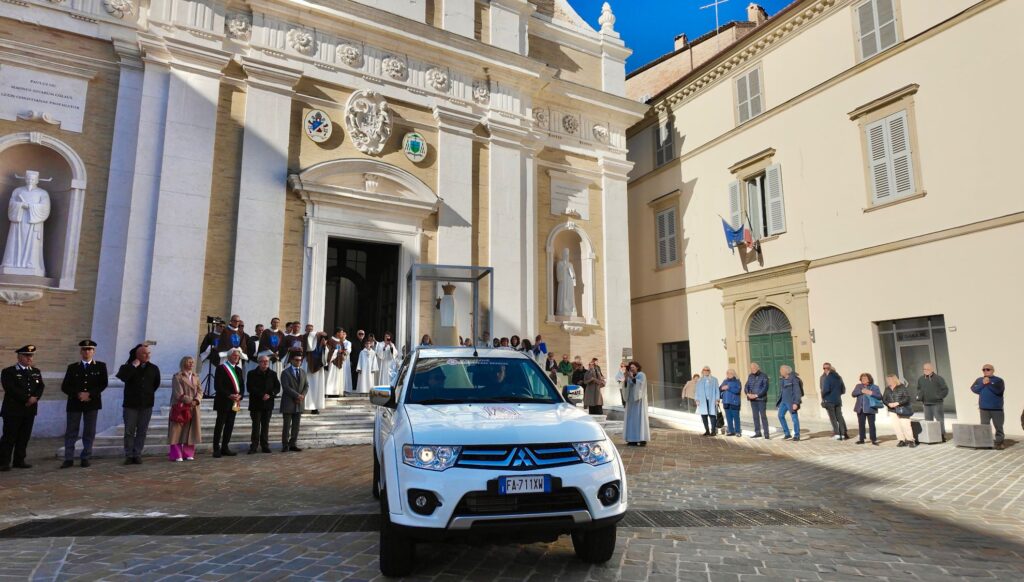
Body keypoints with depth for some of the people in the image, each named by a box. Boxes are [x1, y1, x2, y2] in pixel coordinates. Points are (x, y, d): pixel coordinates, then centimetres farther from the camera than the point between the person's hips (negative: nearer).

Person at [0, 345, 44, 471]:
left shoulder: (36, 372, 15)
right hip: (13, 410, -5)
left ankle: (19, 461, 14)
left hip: (30, 410, 5)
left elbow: (41, 386, 7)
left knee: (24, 437, 7)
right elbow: (11, 389, -13)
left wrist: (35, 397, -12)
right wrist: (27, 399, -16)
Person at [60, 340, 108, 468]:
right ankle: (69, 459, 8)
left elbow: (103, 384, -2)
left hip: (92, 403, -1)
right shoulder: (73, 367, 8)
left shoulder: (100, 366, 5)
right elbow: (64, 387, 3)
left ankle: (85, 458, 12)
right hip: (74, 403, 1)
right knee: (71, 432, 2)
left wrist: (90, 394, -14)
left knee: (89, 432, 3)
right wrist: (78, 394, -12)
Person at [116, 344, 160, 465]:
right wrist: (133, 366, -18)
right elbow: (123, 377, -22)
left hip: (147, 405, 2)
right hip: (130, 404, -2)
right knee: (129, 431, 2)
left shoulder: (153, 368, 5)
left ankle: (137, 455, 11)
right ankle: (129, 455, 10)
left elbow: (156, 383, 18)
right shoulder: (128, 367, -1)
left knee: (142, 432, 5)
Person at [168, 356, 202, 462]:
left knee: (190, 431, 7)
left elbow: (200, 391, 7)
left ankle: (188, 454, 13)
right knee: (178, 431, -4)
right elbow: (178, 393, -12)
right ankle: (176, 455, -1)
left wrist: (196, 400, -11)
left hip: (193, 408, 5)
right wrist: (189, 401, -16)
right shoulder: (177, 376, -3)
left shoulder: (196, 377, 14)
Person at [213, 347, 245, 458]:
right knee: (219, 425, -1)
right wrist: (229, 395, -18)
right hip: (223, 402, -6)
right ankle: (216, 449, 3)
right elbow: (217, 386, -12)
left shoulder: (238, 370, 16)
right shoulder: (221, 368, -4)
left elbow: (242, 385, 15)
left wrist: (240, 395, -5)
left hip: (234, 402, 6)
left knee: (230, 426, 8)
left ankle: (225, 448, 14)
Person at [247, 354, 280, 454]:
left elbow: (277, 388, 6)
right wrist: (262, 395, -16)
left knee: (265, 426, 6)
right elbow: (250, 387, -8)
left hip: (268, 404, 3)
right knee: (256, 426, -3)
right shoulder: (252, 374, 1)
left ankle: (265, 446, 11)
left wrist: (270, 395, -12)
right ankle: (254, 446, 2)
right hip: (256, 404, -2)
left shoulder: (273, 374, 9)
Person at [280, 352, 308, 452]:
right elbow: (286, 387, -14)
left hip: (299, 403, 5)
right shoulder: (285, 372, -4)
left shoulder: (303, 372, 15)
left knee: (296, 425, 7)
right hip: (288, 403, -5)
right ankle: (285, 445, 7)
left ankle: (293, 444, 13)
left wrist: (302, 395, -8)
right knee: (287, 426, -1)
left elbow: (306, 386, 10)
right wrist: (297, 395, -18)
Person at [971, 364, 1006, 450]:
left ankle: (999, 443, 9)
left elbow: (998, 390, -17)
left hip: (997, 408, -3)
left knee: (998, 426, 2)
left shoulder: (998, 380, -2)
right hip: (984, 408, 3)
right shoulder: (979, 380, 9)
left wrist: (989, 384, -19)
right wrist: (983, 384, -13)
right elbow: (974, 389, -3)